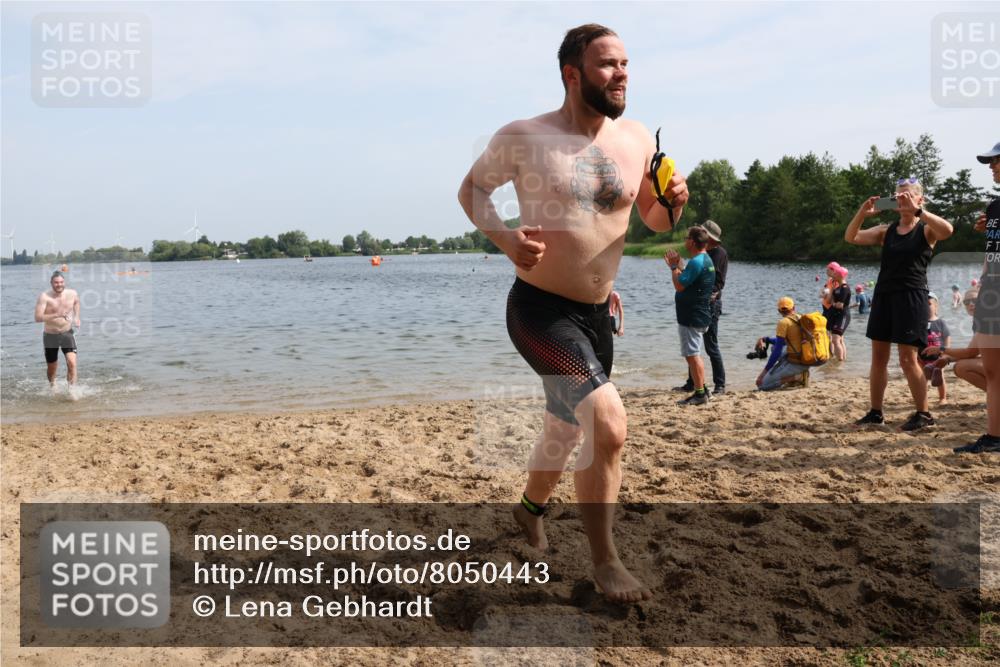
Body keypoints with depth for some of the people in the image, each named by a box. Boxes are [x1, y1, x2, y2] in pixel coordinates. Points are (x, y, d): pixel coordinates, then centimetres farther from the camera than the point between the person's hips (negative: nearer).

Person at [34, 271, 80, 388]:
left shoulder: (72, 294, -6)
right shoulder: (44, 297, -17)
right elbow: (37, 317, -24)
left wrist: (77, 317, 5)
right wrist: (56, 315, -35)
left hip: (67, 334, 1)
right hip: (50, 335, -1)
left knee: (72, 363, -19)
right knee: (51, 368, 15)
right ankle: (52, 385, 45)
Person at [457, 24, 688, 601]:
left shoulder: (639, 140, 2)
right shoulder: (523, 138, -10)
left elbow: (656, 222, 13)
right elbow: (472, 189, 4)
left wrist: (673, 202, -11)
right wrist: (504, 237, -16)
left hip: (598, 315, 6)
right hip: (541, 309, -6)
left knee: (567, 430, 22)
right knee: (608, 423, -22)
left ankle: (532, 508, 53)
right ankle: (606, 561, -2)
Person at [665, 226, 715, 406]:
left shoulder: (696, 262, -19)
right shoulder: (705, 259, 15)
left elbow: (679, 285, -22)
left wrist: (674, 266, -9)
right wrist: (676, 266, 19)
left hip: (692, 316, -11)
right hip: (698, 315, 11)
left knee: (692, 354, -6)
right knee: (694, 354, 18)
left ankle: (700, 394, -3)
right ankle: (701, 390, 24)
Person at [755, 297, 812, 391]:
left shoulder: (783, 322, -12)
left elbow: (778, 350, -15)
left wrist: (765, 370, -9)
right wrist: (765, 339, 16)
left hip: (794, 363, -8)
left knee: (762, 384, -3)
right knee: (774, 347, 29)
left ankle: (799, 377, -11)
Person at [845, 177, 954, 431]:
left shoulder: (926, 230, -2)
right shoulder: (886, 230, 11)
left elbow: (947, 230, -25)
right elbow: (850, 237, 4)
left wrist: (917, 210, -26)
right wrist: (862, 213, -11)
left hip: (911, 296, -5)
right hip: (883, 295, 5)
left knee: (907, 359, -6)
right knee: (878, 356, 7)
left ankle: (923, 414, 6)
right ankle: (876, 412, 16)